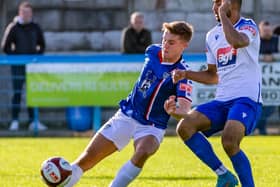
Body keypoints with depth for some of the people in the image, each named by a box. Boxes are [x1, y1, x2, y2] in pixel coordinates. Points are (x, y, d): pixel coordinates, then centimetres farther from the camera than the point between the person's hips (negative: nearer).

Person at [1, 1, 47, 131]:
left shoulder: (35, 28, 7)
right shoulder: (13, 28, -3)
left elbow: (41, 45, 17)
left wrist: (38, 55, 1)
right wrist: (15, 56, -9)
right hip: (18, 65, -3)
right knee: (17, 93, -4)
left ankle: (33, 121, 9)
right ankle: (14, 122, -2)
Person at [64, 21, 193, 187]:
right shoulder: (152, 52, -3)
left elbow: (185, 109, -32)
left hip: (152, 127, -4)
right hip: (127, 116, 4)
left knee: (142, 154, -35)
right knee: (88, 157, -3)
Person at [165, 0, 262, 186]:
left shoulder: (248, 26, -4)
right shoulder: (213, 35, 17)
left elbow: (237, 42, -30)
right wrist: (186, 74, 10)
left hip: (247, 99, -7)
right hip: (222, 101, 7)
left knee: (229, 141, -31)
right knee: (184, 127, -14)